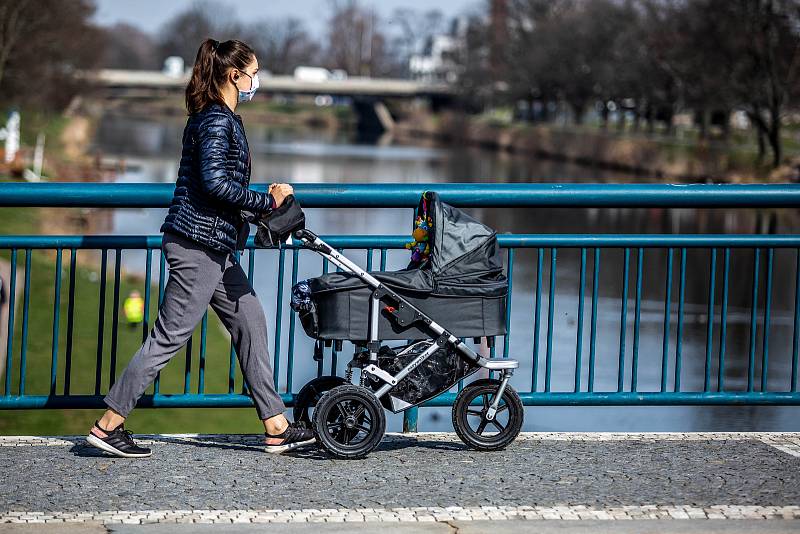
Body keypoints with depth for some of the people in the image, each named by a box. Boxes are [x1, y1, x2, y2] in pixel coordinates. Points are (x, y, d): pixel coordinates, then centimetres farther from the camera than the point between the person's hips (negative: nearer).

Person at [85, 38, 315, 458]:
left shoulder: (219, 118, 17)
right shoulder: (217, 119, -14)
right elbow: (214, 183, -24)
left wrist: (266, 200, 10)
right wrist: (267, 202, -16)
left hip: (213, 246, 11)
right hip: (197, 245, -11)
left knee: (250, 324, 11)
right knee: (170, 335, -7)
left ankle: (276, 428, 14)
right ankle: (108, 425, -2)